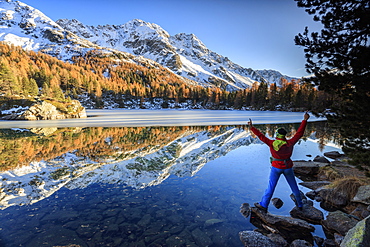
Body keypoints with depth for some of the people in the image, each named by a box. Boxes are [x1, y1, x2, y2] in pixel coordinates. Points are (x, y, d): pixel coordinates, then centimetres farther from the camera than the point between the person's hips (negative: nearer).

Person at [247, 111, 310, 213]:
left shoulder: (272, 143, -17)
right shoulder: (290, 143, -10)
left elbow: (261, 137, -16)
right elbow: (299, 133, -5)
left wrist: (252, 128, -13)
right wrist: (305, 120, 0)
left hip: (276, 167, -2)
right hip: (288, 168, 2)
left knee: (271, 187, 5)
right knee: (294, 186, 20)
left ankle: (263, 205, 12)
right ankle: (299, 204, 39)